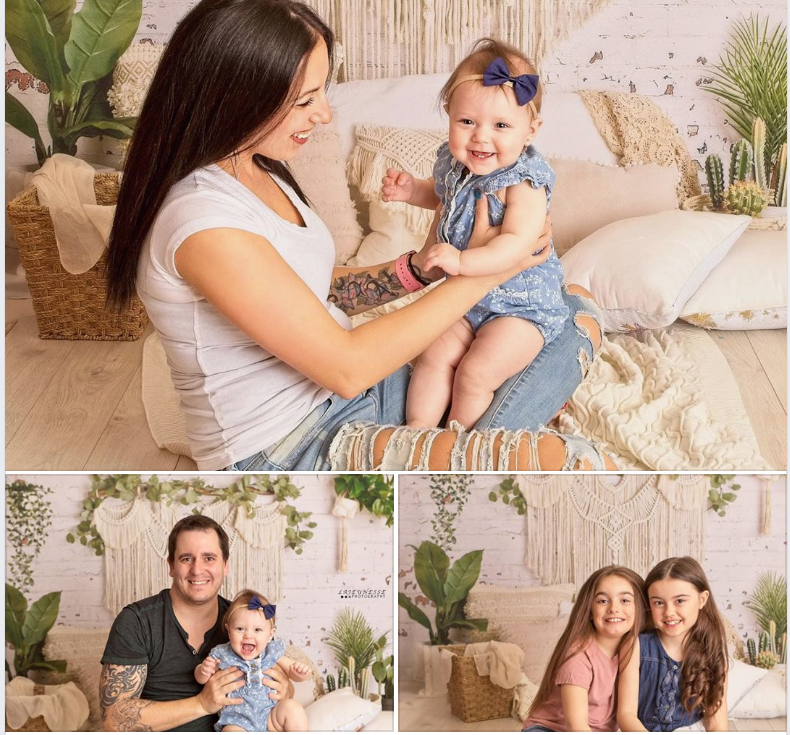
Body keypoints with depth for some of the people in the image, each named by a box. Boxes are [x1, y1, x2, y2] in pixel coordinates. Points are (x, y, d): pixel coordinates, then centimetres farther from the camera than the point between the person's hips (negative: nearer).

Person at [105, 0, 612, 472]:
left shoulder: (259, 172, 6)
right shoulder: (204, 223, -24)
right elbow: (346, 368, -21)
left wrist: (423, 267, -1)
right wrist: (479, 272, -14)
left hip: (349, 398, 10)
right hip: (285, 457, -10)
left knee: (578, 315, 6)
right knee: (567, 461, -30)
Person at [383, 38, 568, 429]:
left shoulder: (522, 181, -23)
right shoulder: (452, 162, -1)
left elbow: (518, 243, -36)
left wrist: (462, 261, -47)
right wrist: (410, 189, 4)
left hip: (522, 305, -7)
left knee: (474, 372, -16)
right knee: (434, 356, -7)